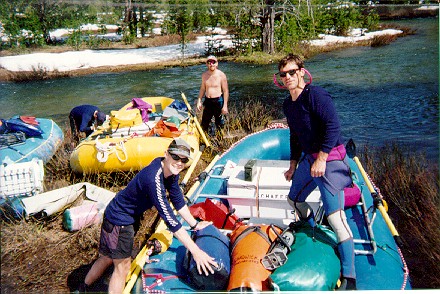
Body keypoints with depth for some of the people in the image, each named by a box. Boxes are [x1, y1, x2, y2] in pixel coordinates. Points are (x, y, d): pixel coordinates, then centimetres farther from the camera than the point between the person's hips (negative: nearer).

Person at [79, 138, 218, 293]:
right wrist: (195, 251, -35)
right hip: (118, 220, -9)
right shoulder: (154, 179, -36)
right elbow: (169, 218, -37)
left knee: (107, 258, 23)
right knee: (122, 266, 1)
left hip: (131, 217, 9)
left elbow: (178, 200, 6)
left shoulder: (170, 171, -9)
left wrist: (195, 224, 5)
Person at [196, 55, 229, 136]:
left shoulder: (221, 75, -8)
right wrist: (199, 101, 5)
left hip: (218, 101, -4)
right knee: (204, 123, 8)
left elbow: (226, 91, -7)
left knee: (219, 123, 7)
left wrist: (225, 105, -11)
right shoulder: (204, 75, 6)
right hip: (207, 101, 4)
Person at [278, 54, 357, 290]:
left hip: (329, 158, -9)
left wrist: (321, 158, -25)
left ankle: (349, 278, -6)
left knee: (335, 216, -14)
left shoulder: (315, 95, -15)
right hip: (308, 158, 9)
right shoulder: (288, 104, 12)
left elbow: (333, 126, -23)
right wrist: (293, 165, 22)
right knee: (294, 199, 22)